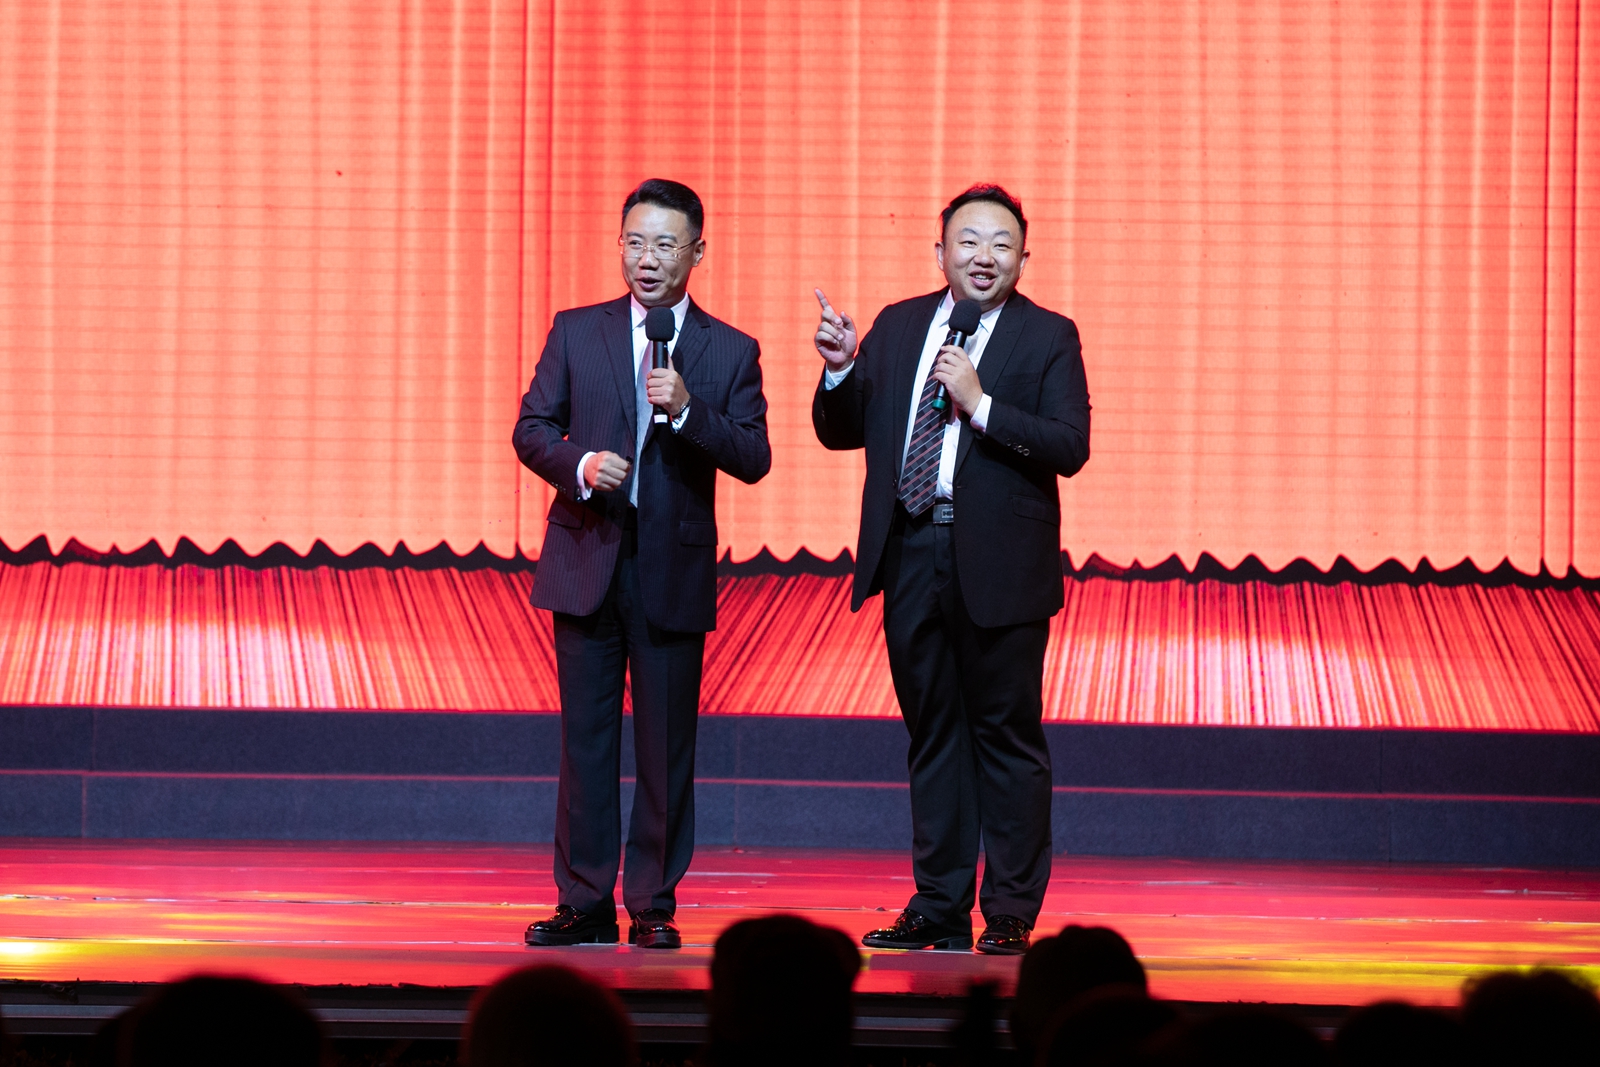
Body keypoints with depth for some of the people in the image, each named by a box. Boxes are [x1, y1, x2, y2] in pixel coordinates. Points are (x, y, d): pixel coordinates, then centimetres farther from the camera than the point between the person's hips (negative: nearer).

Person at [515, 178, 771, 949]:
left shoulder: (730, 352, 5)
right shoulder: (576, 333, 7)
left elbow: (753, 459, -2)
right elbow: (532, 429, 6)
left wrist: (689, 410, -17)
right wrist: (578, 465, -13)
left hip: (675, 568, -1)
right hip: (588, 560, 1)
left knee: (666, 745, 1)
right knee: (585, 737, 3)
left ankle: (653, 906, 9)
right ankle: (584, 903, 9)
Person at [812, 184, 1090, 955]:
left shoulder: (1047, 338, -1)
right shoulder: (897, 327, 12)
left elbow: (1070, 448, -11)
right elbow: (840, 431, 13)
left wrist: (980, 403, -19)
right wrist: (841, 370, -6)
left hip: (997, 564, -4)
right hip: (911, 552, 4)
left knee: (1007, 737, 0)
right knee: (932, 734, 10)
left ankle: (1011, 913, 6)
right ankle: (940, 907, 17)